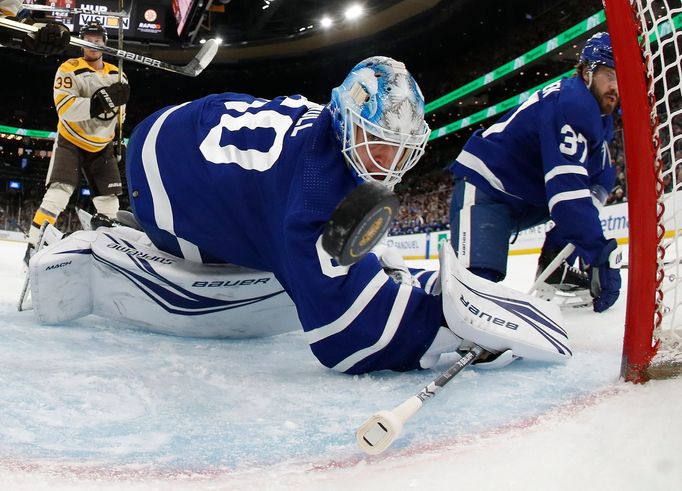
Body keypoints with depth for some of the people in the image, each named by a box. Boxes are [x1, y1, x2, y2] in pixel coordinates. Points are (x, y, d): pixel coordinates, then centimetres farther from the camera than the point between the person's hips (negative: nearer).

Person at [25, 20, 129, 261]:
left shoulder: (117, 75, 2)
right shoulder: (69, 69, -14)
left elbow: (119, 112, 13)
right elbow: (65, 108, -27)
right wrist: (99, 102, -38)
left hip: (101, 146, 5)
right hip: (71, 141, -5)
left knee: (108, 200, 3)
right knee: (59, 192, -20)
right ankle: (34, 247, -19)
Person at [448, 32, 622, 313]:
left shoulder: (600, 119, 12)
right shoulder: (571, 102, -20)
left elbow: (598, 183, 9)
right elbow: (566, 185, -30)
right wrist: (600, 253, -32)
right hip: (485, 187, -10)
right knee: (479, 280, -26)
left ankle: (553, 277, 7)